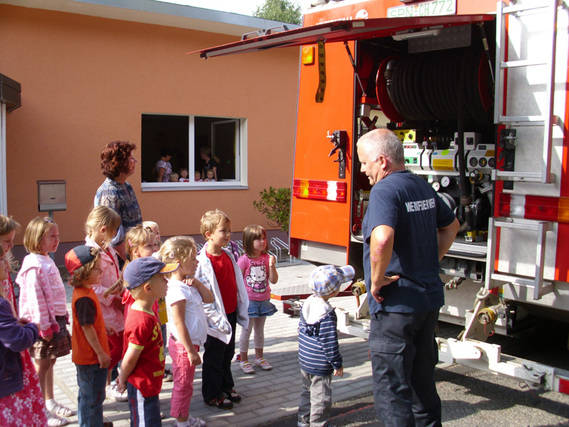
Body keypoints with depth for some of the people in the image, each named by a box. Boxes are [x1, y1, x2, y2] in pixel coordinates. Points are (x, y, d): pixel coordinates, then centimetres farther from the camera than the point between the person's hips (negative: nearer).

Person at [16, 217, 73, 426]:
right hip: (44, 323, -9)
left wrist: (60, 318, 19)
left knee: (49, 363, 18)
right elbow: (35, 299, -22)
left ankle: (50, 403, 30)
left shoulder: (47, 261, 11)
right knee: (41, 366, 1)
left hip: (55, 320, 9)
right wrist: (44, 327, -21)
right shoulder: (34, 266, -19)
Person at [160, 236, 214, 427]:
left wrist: (197, 284, -6)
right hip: (183, 345, -10)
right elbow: (179, 323, -25)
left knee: (185, 383, 21)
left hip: (189, 343, 10)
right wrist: (190, 350, -22)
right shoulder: (177, 290, -24)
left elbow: (209, 298, 11)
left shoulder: (187, 285, 6)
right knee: (183, 384, 5)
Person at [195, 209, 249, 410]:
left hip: (231, 314, 7)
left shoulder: (228, 256, 4)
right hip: (216, 318, -7)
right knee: (214, 357, 8)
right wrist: (217, 318, -19)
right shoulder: (202, 262, -20)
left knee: (228, 354, 20)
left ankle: (226, 386, 38)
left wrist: (242, 309, 12)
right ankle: (212, 395, 24)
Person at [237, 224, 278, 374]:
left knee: (260, 330, 18)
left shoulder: (267, 258, -1)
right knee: (246, 330, 6)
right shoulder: (244, 260, -14)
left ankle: (259, 357, 33)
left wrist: (272, 265, -17)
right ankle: (244, 360, 21)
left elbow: (273, 280, -3)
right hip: (248, 301, -4)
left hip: (263, 300, 4)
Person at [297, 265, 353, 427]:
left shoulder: (308, 302, -1)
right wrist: (337, 364, -12)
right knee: (321, 397, 7)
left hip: (304, 360, 9)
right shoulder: (327, 314, -27)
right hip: (320, 365, -9)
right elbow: (329, 342, -23)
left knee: (307, 391, 23)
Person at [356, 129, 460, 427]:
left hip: (396, 304, -9)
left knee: (391, 391, 1)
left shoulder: (385, 190, -17)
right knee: (423, 383, 21)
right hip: (430, 298, 9)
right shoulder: (423, 187, 10)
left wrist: (376, 280, -20)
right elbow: (451, 226, 25)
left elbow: (382, 238, -35)